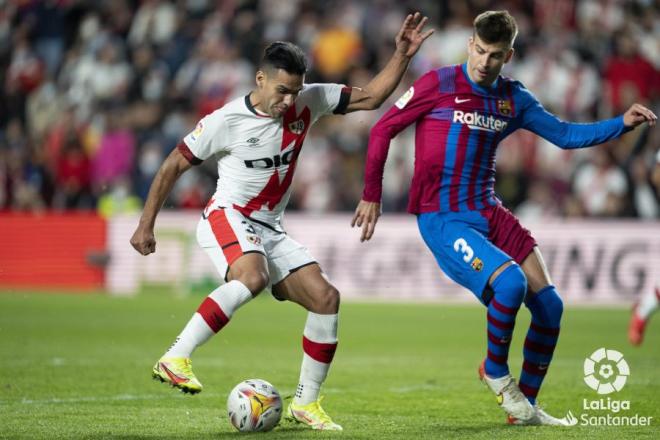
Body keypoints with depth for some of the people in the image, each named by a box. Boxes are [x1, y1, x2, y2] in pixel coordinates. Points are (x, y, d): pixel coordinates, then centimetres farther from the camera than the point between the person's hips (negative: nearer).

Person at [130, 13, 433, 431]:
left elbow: (371, 97, 4)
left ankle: (306, 403, 4)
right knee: (252, 276, -37)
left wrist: (402, 55, -10)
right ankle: (175, 359, -35)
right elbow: (173, 166, -5)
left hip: (269, 230, 6)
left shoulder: (308, 101, -2)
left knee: (326, 297, -7)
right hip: (227, 217, -6)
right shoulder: (226, 121, -14)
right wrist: (146, 225, -4)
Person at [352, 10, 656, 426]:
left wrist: (623, 123, -1)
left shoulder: (514, 99, 8)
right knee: (511, 282, -28)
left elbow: (565, 135, 12)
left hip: (490, 215, 6)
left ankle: (526, 407, 15)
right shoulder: (438, 84, -7)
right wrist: (372, 196, 1)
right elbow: (382, 130, -1)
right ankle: (496, 372, -1)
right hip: (443, 220, -6)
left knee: (550, 306, -1)